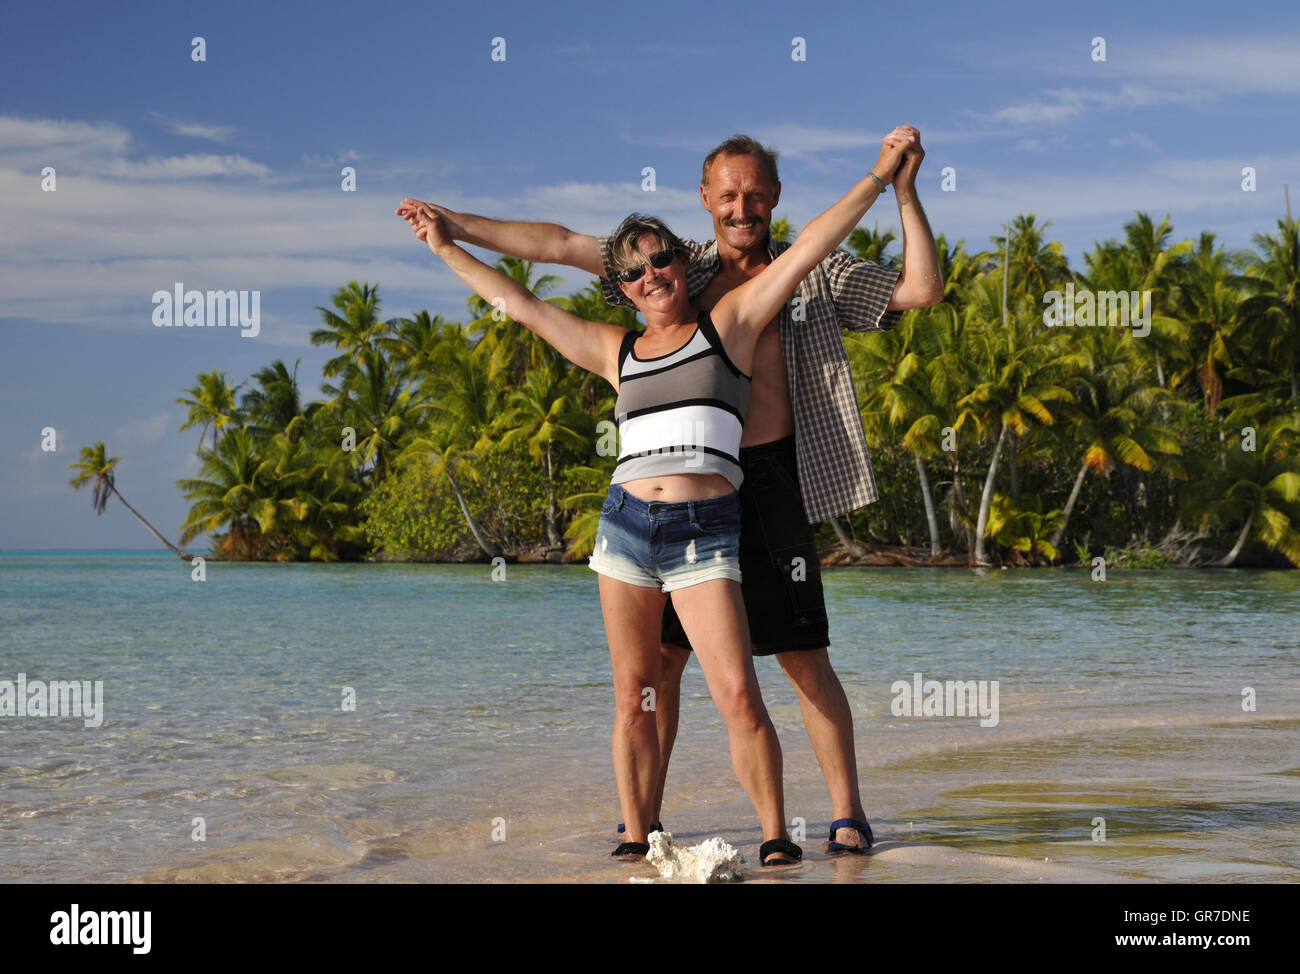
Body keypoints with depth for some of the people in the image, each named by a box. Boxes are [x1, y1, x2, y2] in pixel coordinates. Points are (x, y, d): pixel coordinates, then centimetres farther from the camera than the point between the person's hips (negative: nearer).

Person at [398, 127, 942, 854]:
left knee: (805, 658, -3)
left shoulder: (814, 276, 5)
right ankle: (646, 815, 16)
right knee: (661, 655, 5)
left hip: (772, 483, -3)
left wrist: (905, 192, -10)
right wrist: (455, 226, 12)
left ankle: (848, 812, 8)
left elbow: (924, 290, -1)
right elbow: (559, 245, 12)